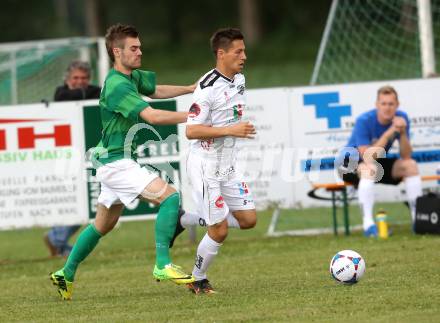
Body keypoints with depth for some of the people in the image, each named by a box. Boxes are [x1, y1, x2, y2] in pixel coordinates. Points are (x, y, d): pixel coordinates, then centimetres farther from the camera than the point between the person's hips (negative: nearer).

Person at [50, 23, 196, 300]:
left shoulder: (132, 77, 10)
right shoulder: (117, 85, -20)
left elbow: (154, 90, 30)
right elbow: (151, 116, -29)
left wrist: (190, 89, 20)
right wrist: (191, 116, -25)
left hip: (117, 161, 10)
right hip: (116, 162, -10)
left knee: (103, 225, 19)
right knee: (170, 197, -18)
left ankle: (67, 274, 29)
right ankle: (163, 265, -19)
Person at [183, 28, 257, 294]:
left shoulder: (239, 79, 7)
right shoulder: (208, 87, -20)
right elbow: (191, 131, -23)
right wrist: (231, 130, -26)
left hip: (228, 167, 8)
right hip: (206, 167, -8)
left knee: (248, 220, 6)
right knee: (220, 231, -6)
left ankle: (184, 221, 18)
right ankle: (198, 280, 17)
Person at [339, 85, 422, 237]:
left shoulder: (401, 118, -12)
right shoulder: (364, 121, -26)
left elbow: (406, 156, -14)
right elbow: (367, 157, -33)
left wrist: (403, 133, -31)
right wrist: (389, 133, -37)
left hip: (379, 163, 5)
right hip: (352, 163, -5)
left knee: (411, 165, -14)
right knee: (369, 169, -37)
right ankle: (368, 224, -41)